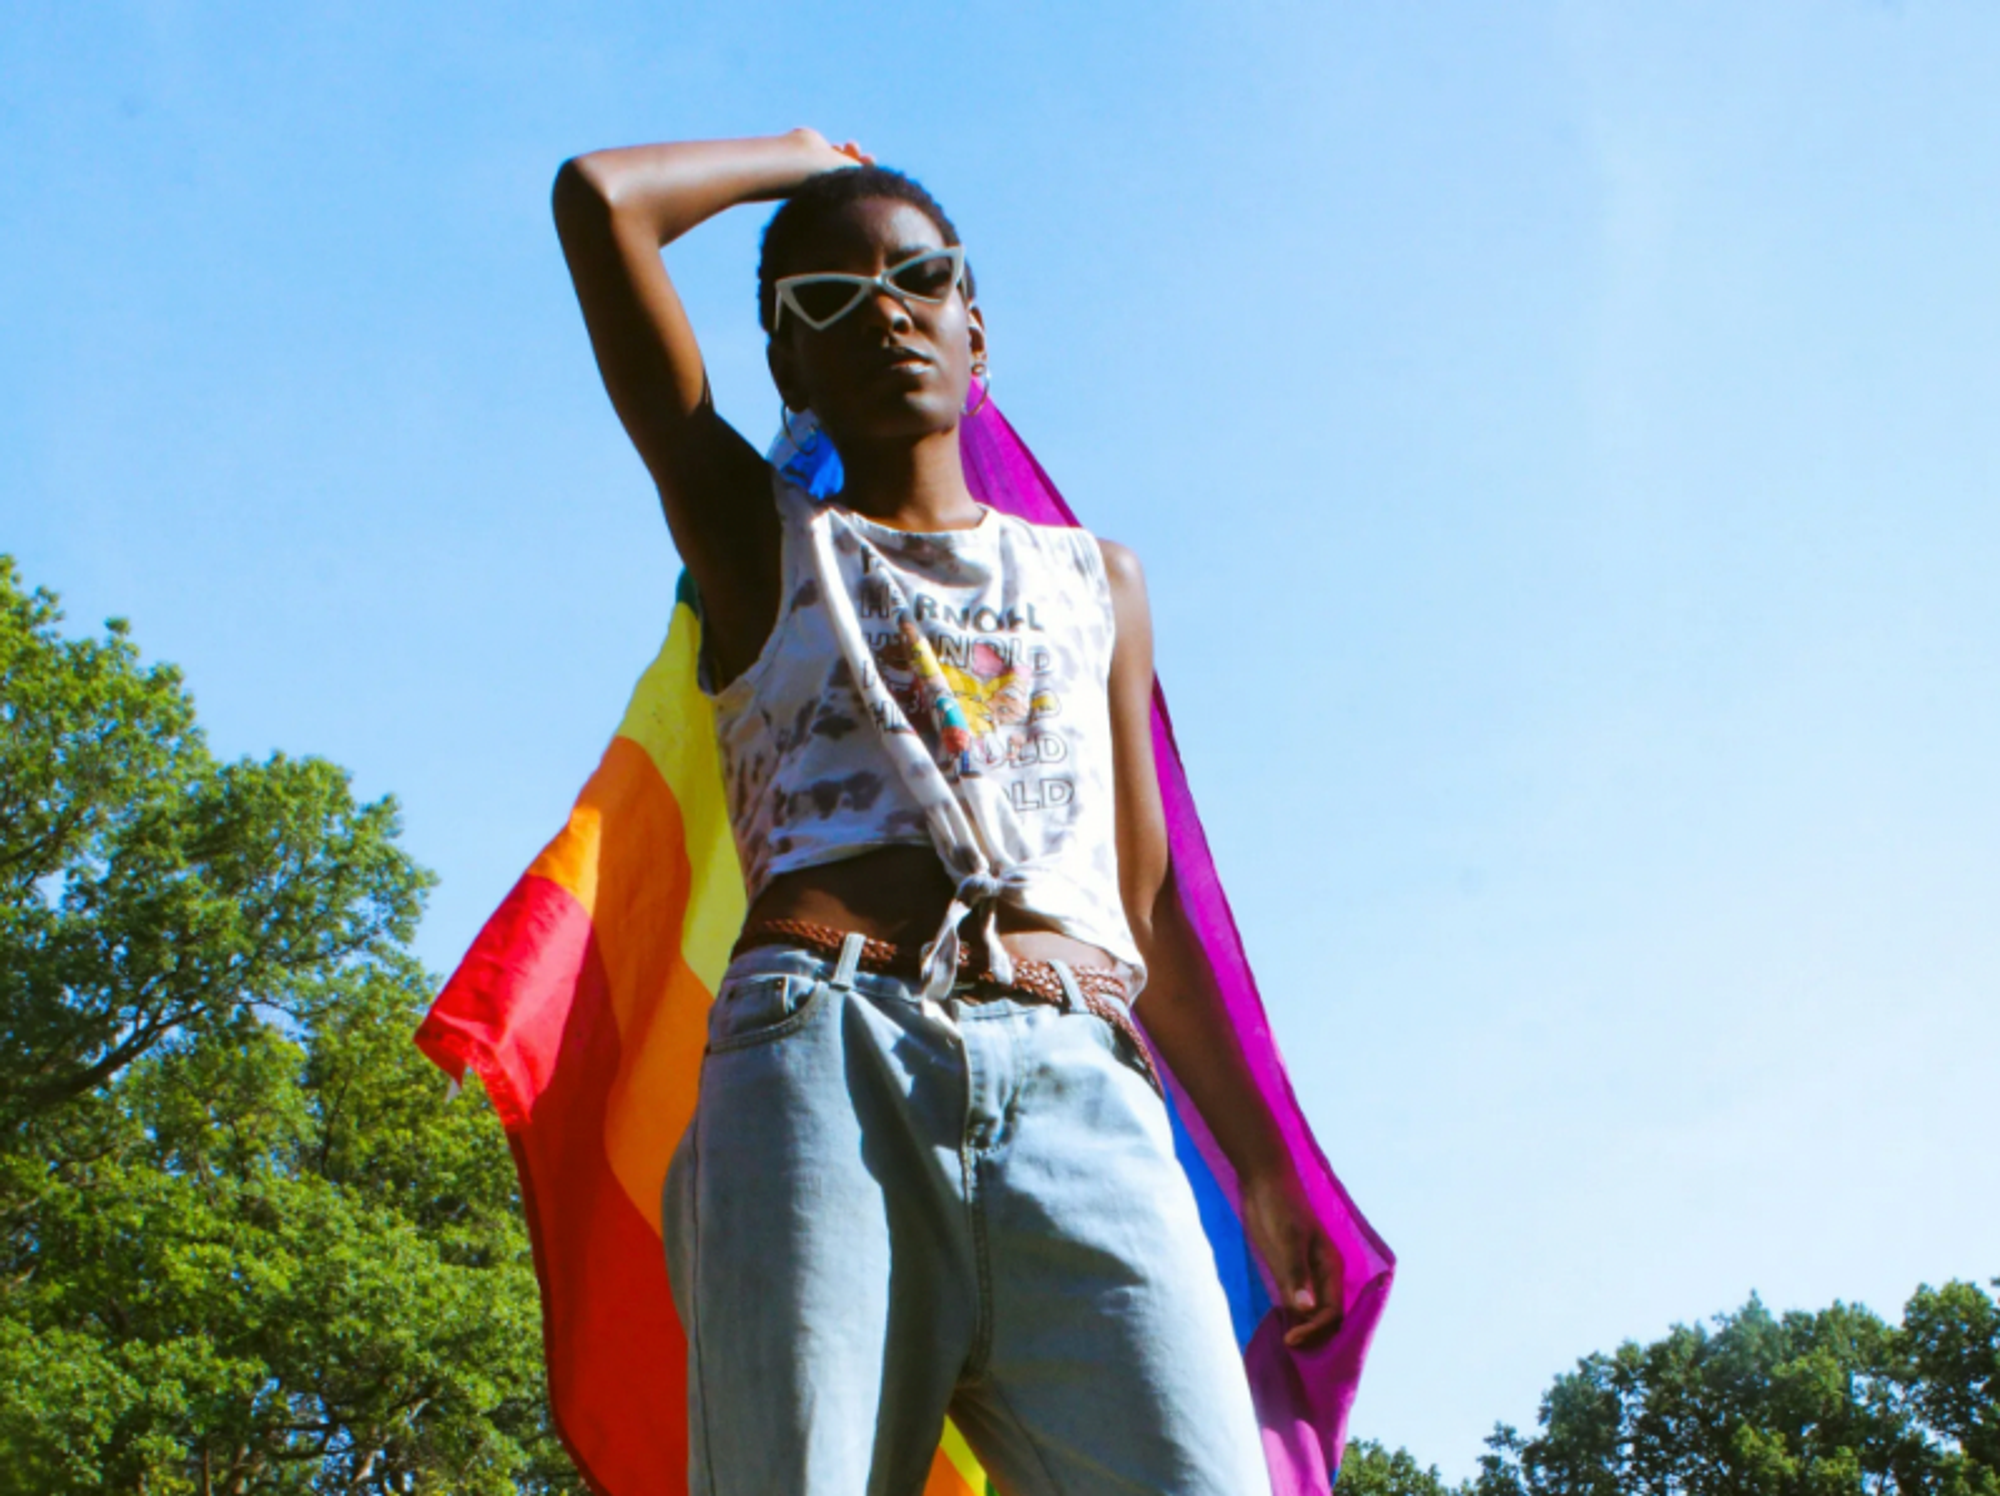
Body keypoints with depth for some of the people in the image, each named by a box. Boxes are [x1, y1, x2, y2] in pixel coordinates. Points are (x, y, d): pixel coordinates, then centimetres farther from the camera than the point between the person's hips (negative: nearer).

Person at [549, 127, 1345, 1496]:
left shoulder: (1096, 582, 29)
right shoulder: (761, 543, 21)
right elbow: (601, 198, 14)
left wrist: (1261, 1165, 19)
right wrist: (802, 154, 31)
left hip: (1082, 1087, 2)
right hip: (821, 1062, -2)